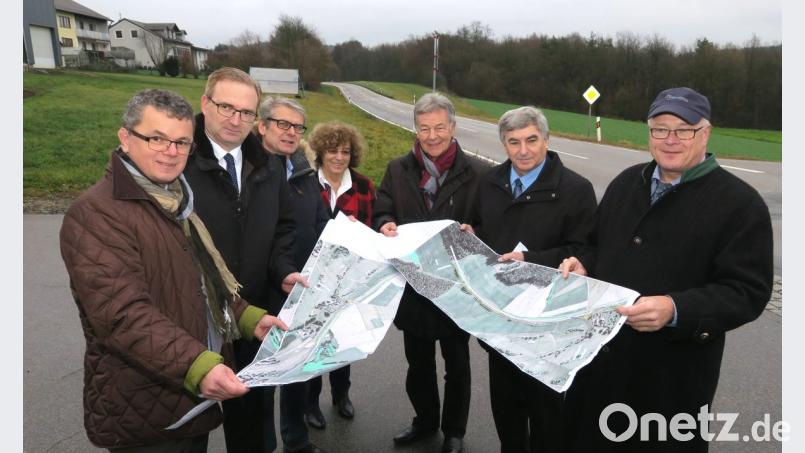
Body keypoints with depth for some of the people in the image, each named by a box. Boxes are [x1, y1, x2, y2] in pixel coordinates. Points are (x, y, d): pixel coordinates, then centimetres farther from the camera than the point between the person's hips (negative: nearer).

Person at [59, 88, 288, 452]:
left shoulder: (175, 204, 11)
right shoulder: (96, 214, -19)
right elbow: (123, 313, -28)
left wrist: (249, 318, 6)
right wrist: (196, 366, -37)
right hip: (143, 416, -8)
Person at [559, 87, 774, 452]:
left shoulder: (739, 203, -10)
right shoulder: (627, 182, 9)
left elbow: (748, 292, -15)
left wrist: (675, 310, -30)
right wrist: (584, 265, -2)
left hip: (673, 372, -5)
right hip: (600, 356, 5)